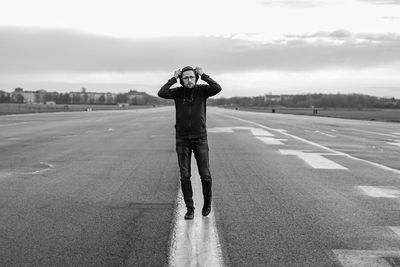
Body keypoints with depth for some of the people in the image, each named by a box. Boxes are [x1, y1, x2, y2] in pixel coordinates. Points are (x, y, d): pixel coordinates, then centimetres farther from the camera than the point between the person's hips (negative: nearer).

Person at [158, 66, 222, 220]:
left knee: (205, 175, -1)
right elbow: (161, 93, -19)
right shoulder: (178, 92, -1)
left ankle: (207, 202, 26)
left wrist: (203, 75, -16)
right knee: (185, 176, -4)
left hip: (200, 138, -1)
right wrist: (173, 79, -12)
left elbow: (218, 88, -25)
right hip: (182, 139, 1)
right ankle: (190, 209, 8)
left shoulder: (202, 90, -4)